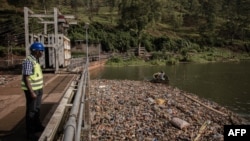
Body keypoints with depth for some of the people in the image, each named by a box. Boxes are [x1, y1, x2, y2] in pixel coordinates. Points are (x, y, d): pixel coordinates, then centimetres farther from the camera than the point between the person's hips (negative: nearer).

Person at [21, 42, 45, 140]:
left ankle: (37, 126, 37)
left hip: (38, 89, 9)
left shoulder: (35, 60, 9)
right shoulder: (28, 61, -21)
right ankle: (30, 133, 11)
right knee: (31, 111, 0)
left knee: (37, 109, 21)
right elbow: (26, 78, -24)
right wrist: (31, 92, -25)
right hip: (32, 90, -9)